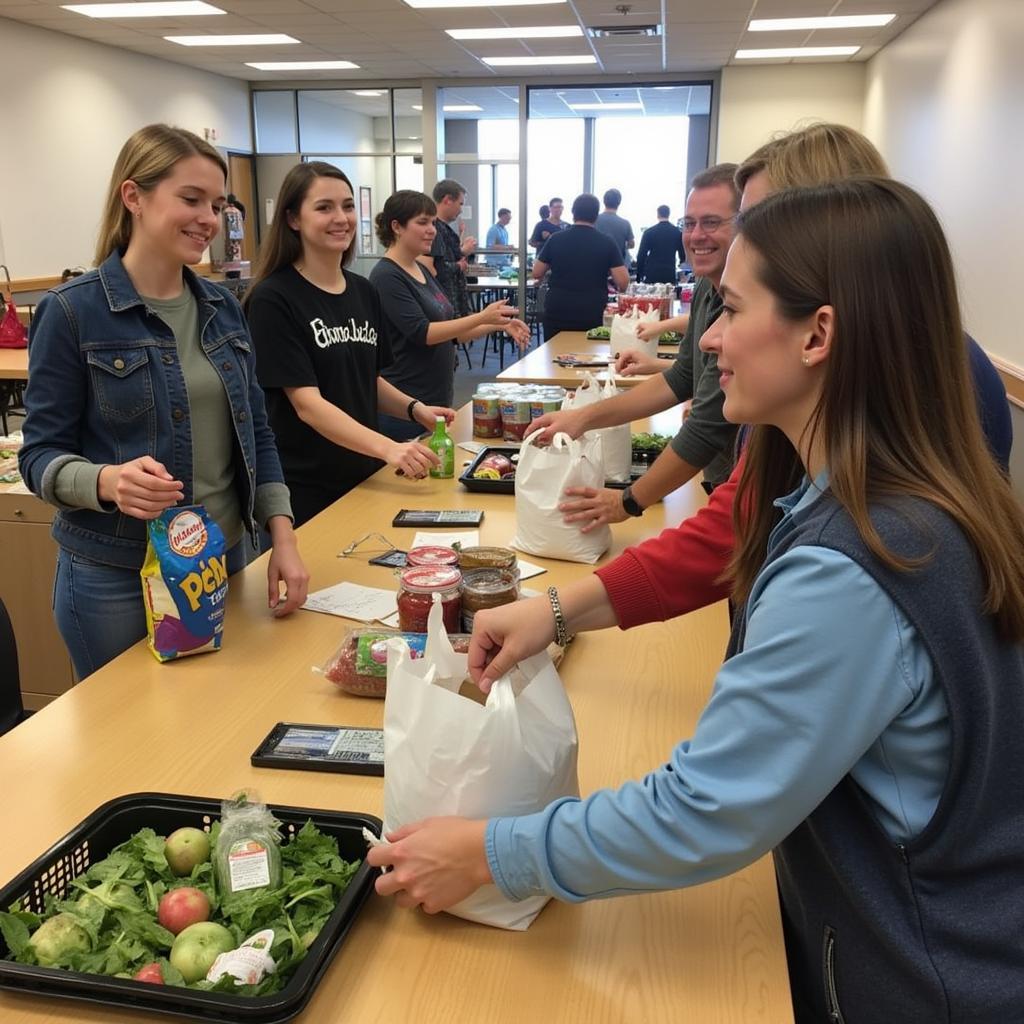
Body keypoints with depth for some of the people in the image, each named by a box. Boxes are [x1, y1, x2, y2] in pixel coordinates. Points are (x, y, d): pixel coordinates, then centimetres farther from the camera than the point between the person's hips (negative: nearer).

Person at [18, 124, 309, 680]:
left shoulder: (222, 307, 5)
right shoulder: (72, 311, -11)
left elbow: (255, 431, 8)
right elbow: (40, 455, -9)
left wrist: (282, 535, -3)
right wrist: (108, 480, -30)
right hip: (117, 578, -5)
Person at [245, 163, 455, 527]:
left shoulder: (364, 292, 6)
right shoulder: (273, 299, -14)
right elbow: (307, 403, -22)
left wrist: (414, 409, -2)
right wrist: (388, 448, -33)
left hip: (362, 478, 6)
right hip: (303, 491, -6)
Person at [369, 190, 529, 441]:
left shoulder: (422, 270, 12)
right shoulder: (387, 276, -13)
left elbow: (451, 329, 17)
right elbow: (422, 333, -21)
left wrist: (499, 324, 4)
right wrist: (482, 317, -25)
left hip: (437, 399, 8)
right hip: (404, 405, -8)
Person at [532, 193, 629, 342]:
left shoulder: (556, 239, 0)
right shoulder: (606, 243, -3)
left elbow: (537, 273, 6)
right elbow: (623, 282, -7)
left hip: (557, 314, 1)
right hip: (592, 317, -1)